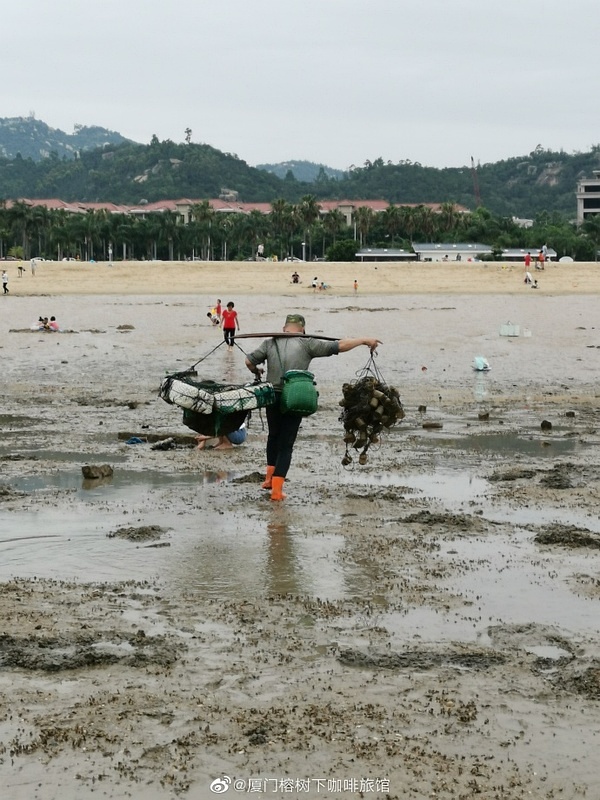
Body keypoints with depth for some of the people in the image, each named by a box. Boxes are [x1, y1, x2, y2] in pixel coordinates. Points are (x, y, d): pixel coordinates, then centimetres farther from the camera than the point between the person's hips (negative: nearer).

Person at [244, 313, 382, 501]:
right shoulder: (306, 344, -3)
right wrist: (365, 341, 4)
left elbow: (249, 361, 4)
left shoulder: (270, 343, 5)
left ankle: (270, 477, 32)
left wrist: (256, 371, 27)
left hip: (272, 397, 3)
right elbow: (338, 346, -6)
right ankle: (277, 488, 1)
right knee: (286, 443, 5)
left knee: (274, 435, 27)